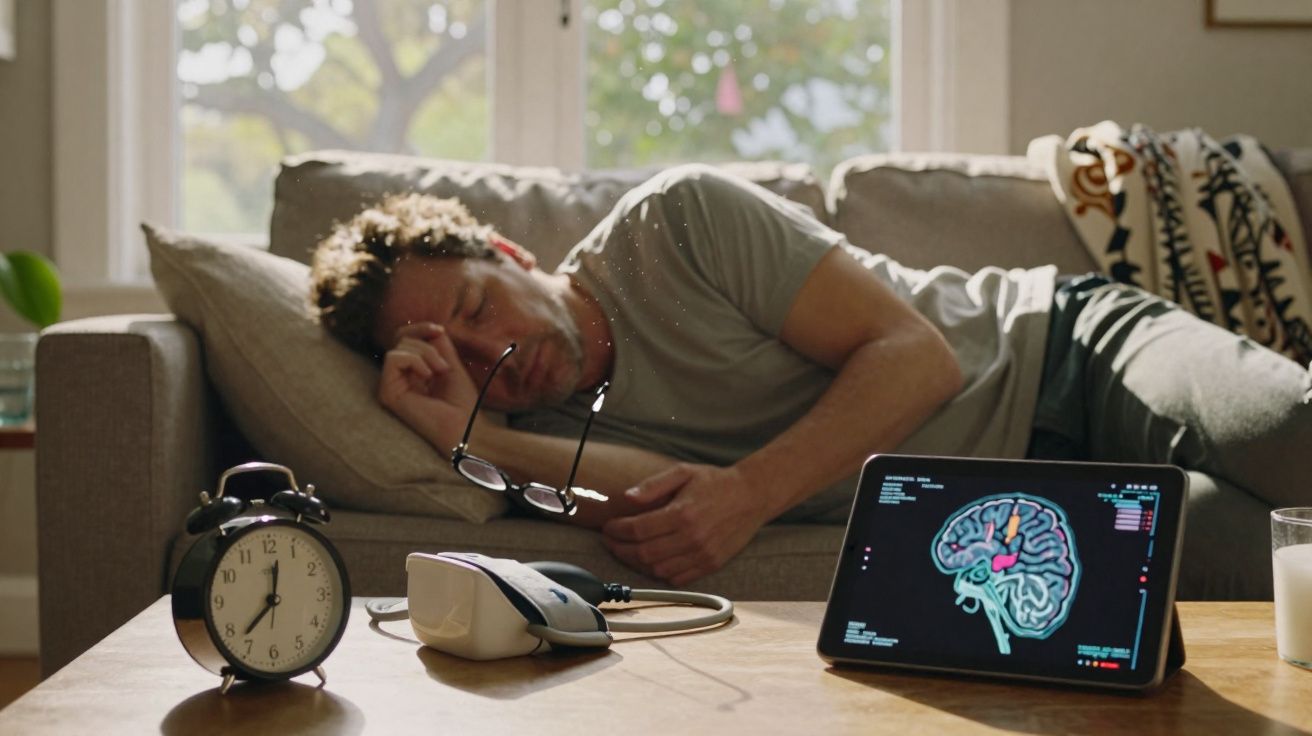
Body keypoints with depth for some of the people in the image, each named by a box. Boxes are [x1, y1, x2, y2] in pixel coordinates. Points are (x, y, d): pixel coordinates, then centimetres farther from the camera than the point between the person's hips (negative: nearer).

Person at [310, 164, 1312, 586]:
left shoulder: (675, 220, -11)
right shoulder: (553, 435, 0)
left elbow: (914, 354, -15)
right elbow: (692, 507, -23)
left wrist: (748, 491, -27)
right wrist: (469, 432, -27)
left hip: (1061, 351, -2)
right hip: (1021, 511, 2)